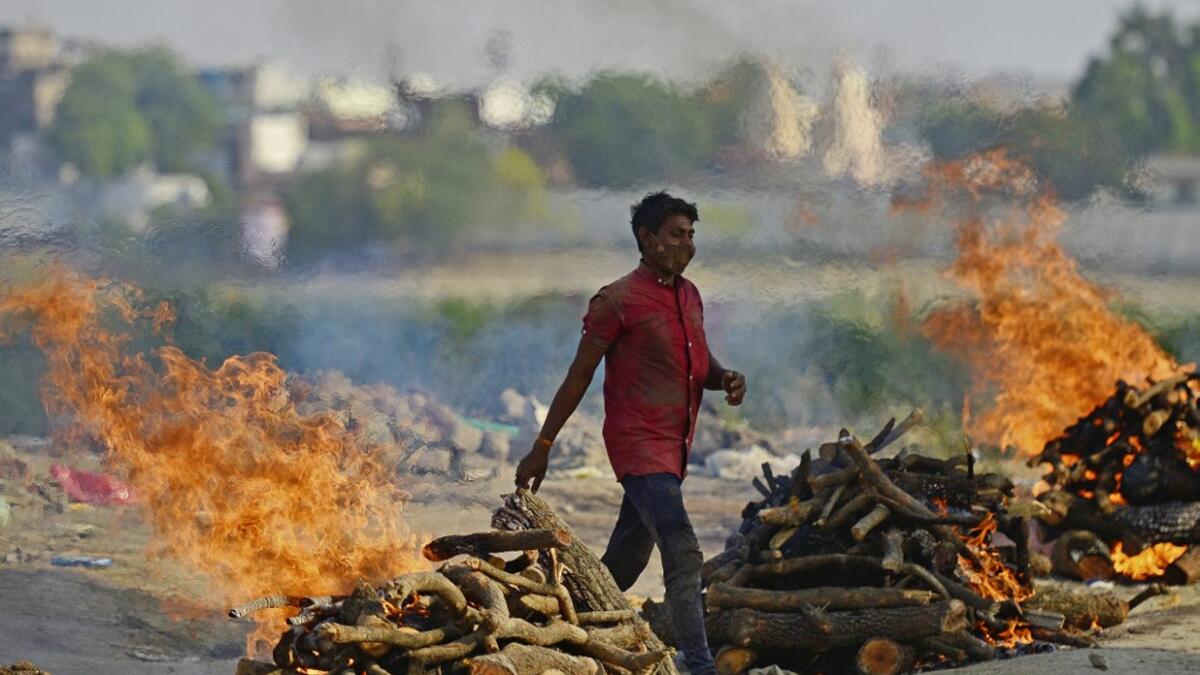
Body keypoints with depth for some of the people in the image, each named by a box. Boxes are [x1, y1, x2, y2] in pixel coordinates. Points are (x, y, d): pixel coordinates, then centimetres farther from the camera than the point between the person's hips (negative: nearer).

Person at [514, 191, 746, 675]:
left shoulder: (689, 296, 12)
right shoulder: (619, 301, -11)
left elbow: (702, 366, 22)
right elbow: (579, 375, -7)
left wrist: (725, 379, -3)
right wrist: (542, 447, -4)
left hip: (673, 450, 8)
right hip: (639, 446, -8)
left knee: (624, 562, 17)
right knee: (683, 555, -19)